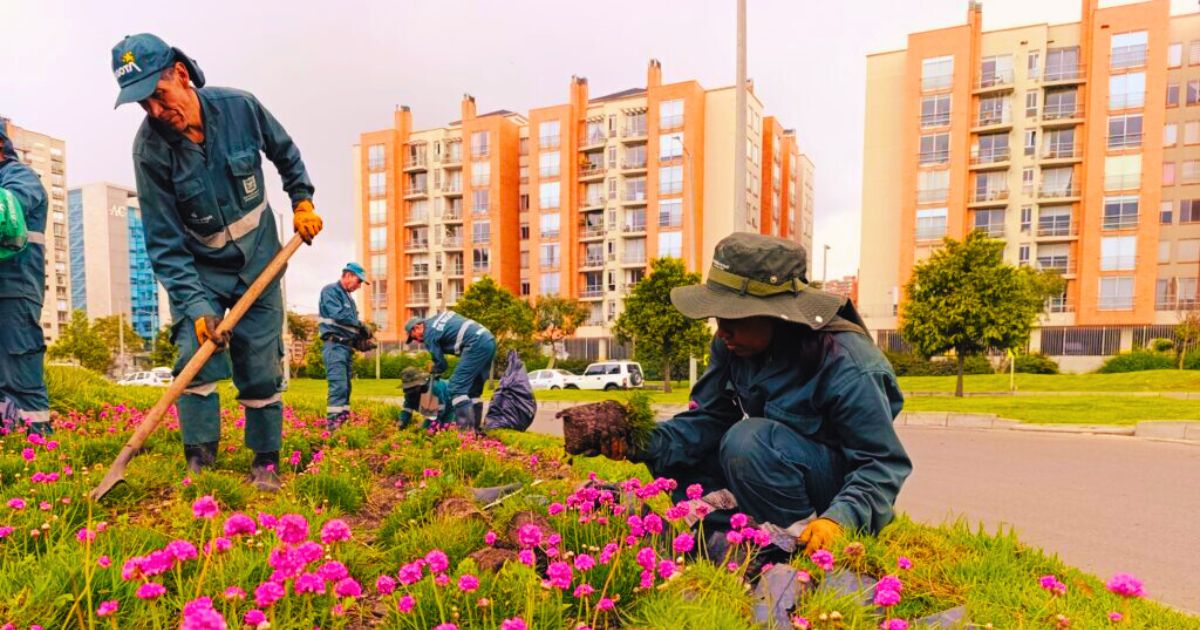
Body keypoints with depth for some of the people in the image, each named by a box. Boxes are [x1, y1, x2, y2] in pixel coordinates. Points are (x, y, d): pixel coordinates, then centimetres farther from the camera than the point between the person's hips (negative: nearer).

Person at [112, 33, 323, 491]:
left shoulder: (240, 107, -15)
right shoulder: (150, 149, -18)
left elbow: (285, 153, 8)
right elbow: (164, 243, -17)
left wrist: (302, 201, 0)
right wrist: (194, 305, -25)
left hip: (259, 260, 1)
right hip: (199, 267, 0)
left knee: (261, 366, 0)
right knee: (196, 357, -12)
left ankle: (266, 462, 11)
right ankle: (199, 462, 2)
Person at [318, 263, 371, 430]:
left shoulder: (348, 298, 23)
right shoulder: (331, 290, -3)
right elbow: (338, 314, -18)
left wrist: (361, 340, 6)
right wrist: (360, 325, -11)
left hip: (346, 346, 9)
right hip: (335, 346, -9)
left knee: (345, 386, 8)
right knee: (338, 385, -17)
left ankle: (343, 420, 11)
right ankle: (333, 423, -19)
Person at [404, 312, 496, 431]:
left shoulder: (429, 334, 1)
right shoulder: (438, 318, 24)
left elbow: (441, 363, 6)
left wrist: (433, 374, 28)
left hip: (477, 345, -9)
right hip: (489, 340, 9)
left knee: (457, 387, -9)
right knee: (474, 390, 14)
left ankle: (465, 428, -18)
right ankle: (476, 427, 14)